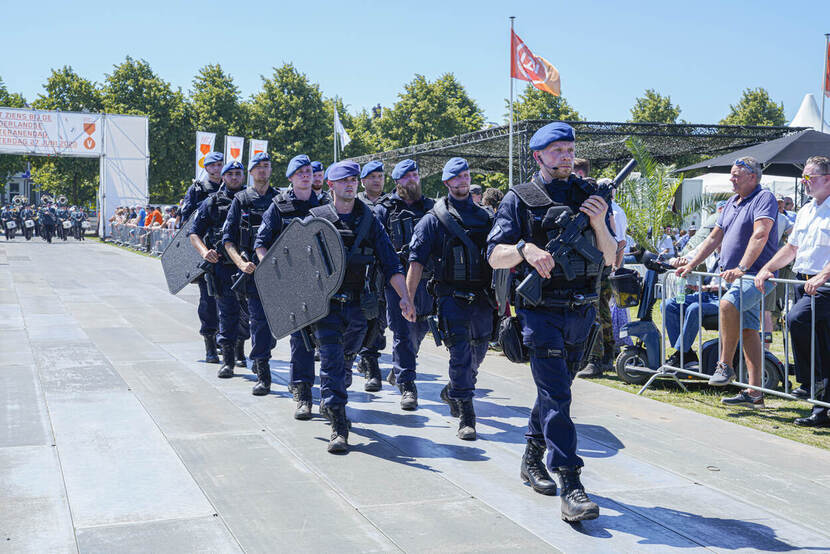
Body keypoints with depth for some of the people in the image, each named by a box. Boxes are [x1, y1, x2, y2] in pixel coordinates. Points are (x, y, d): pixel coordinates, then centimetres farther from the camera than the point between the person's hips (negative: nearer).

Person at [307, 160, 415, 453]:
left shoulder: (369, 221, 8)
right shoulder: (316, 219, 2)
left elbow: (390, 262, 4)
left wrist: (404, 297, -6)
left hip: (357, 305, 3)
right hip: (326, 304, -3)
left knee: (346, 358, 17)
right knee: (332, 362, -11)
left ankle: (329, 403, 42)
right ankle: (338, 427, -12)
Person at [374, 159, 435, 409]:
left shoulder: (431, 207, 13)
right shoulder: (384, 209, 3)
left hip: (427, 278, 4)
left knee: (420, 328, 13)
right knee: (403, 332, -6)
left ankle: (398, 369, 36)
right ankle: (407, 385, -2)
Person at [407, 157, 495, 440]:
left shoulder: (487, 216, 11)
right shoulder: (434, 219, 0)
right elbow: (416, 261, -4)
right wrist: (407, 299, -11)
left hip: (483, 298, 4)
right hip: (452, 297, -4)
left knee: (477, 353, 16)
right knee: (460, 353, -9)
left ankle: (453, 392, 41)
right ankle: (466, 417, -4)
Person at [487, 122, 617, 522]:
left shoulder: (589, 195, 9)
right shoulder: (519, 199, 0)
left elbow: (610, 257, 6)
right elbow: (495, 256, -4)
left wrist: (599, 225, -12)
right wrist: (525, 249, -23)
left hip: (581, 311, 4)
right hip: (541, 311, -4)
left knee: (554, 390, 17)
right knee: (555, 393, -12)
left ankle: (533, 458, 35)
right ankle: (571, 485, -13)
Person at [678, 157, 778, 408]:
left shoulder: (764, 198, -7)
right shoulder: (732, 202, 19)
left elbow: (760, 236, -21)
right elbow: (714, 238, 23)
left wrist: (741, 268, -30)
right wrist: (691, 265, 15)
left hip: (756, 275, -8)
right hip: (734, 276, 8)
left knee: (728, 303, -32)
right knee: (748, 330, 6)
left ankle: (725, 365, -20)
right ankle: (754, 393, 6)